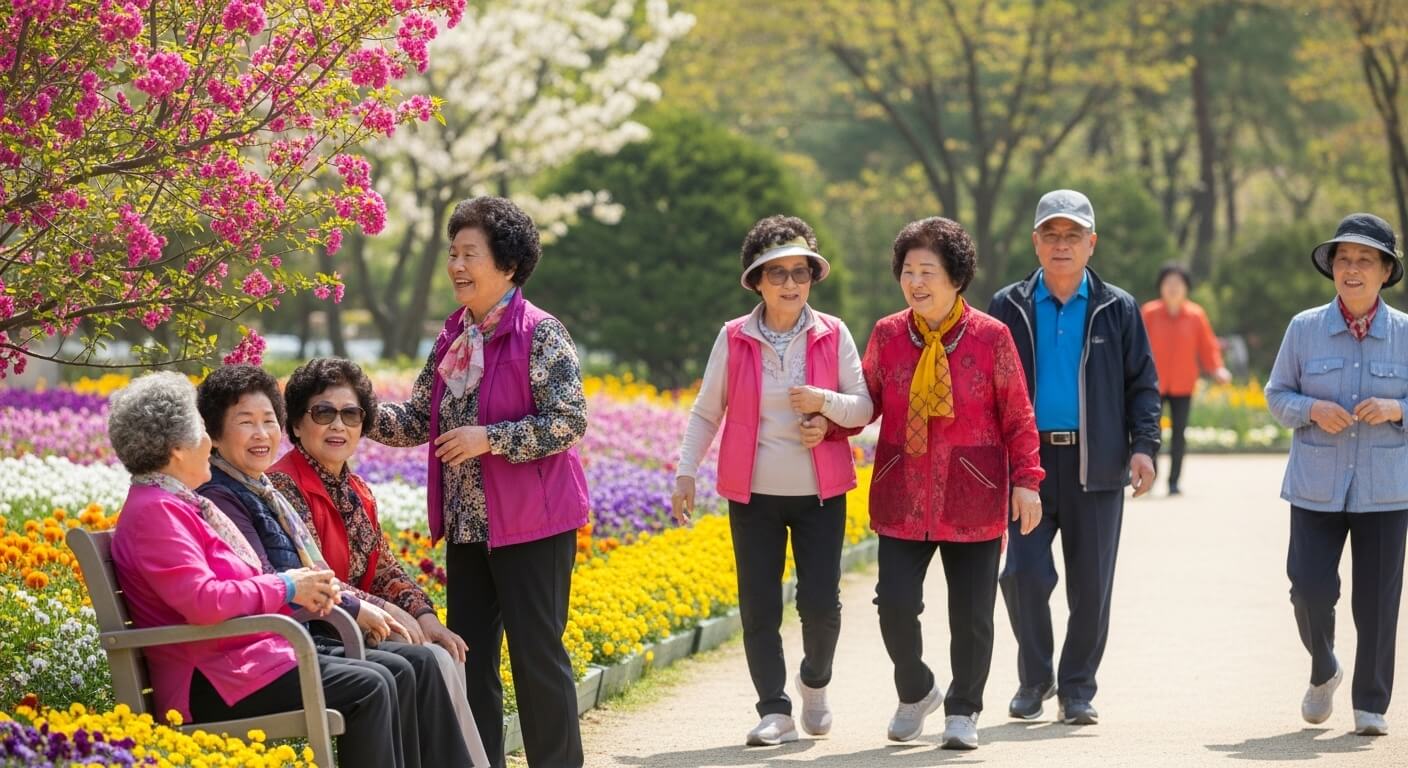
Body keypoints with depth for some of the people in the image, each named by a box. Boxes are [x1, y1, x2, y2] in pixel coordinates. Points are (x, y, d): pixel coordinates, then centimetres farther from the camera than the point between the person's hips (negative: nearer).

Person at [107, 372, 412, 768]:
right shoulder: (154, 512, -14)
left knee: (383, 681, 2)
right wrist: (284, 587, -14)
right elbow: (202, 601, -27)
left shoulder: (178, 503, 19)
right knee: (365, 690, -16)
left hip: (244, 657, 10)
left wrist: (302, 588, 2)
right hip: (213, 686, -10)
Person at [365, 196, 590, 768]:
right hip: (468, 525, 7)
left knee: (536, 652, -3)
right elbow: (419, 420, 11)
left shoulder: (540, 334, -10)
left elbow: (568, 422, -16)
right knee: (468, 652, 10)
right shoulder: (453, 337, 11)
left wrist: (488, 437, -21)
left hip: (531, 524, -7)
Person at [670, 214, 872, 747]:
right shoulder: (734, 339, -1)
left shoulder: (833, 335, -2)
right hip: (753, 494, 0)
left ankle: (815, 681, 26)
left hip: (820, 494, 0)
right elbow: (706, 413, 6)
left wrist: (825, 403, -17)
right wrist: (685, 472, -2)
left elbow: (864, 407, 2)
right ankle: (775, 710, 8)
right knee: (759, 607, -1)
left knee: (821, 603, -3)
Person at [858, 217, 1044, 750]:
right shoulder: (887, 335, 2)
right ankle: (916, 692, 21)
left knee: (971, 614, 5)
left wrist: (1026, 481, -6)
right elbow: (867, 402, 11)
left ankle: (963, 713, 24)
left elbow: (1017, 418, 1)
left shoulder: (991, 337, -3)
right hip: (903, 500, 1)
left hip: (973, 500, -1)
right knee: (895, 603, -6)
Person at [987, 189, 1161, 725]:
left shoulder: (1117, 310, 7)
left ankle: (1077, 690, 16)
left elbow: (1142, 384, 8)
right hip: (1027, 459, 0)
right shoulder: (1008, 308, 7)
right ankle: (1033, 678, 11)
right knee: (1024, 574, -10)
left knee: (1091, 584, 3)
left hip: (1096, 464, 1)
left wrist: (1143, 445, -5)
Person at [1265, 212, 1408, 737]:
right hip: (1316, 488, 0)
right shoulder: (1305, 329, 2)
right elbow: (1276, 395, 8)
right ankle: (1323, 672, 24)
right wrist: (1311, 409, -11)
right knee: (1310, 588, -6)